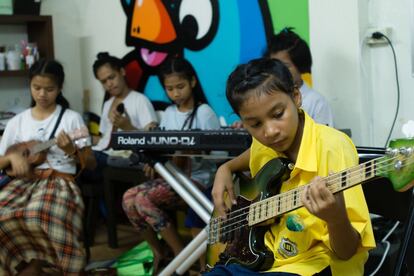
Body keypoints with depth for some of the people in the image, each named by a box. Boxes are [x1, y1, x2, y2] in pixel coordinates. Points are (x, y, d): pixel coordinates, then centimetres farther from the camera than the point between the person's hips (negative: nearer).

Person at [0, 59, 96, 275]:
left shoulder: (72, 118, 6)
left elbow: (91, 164, 5)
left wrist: (71, 151, -14)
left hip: (59, 180, -3)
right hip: (23, 180, 3)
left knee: (38, 216, -37)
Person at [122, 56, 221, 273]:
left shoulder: (204, 113, -7)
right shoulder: (169, 113, 13)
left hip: (199, 177, -7)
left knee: (144, 199, -25)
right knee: (129, 198, -16)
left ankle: (182, 255, -11)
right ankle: (158, 252, 3)